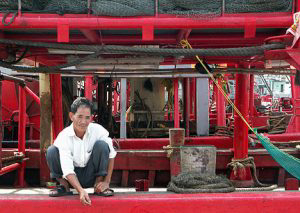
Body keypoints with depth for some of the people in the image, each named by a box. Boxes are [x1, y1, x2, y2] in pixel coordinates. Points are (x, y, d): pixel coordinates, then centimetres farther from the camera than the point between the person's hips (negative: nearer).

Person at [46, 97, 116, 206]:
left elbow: (111, 155, -8)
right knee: (51, 151, -23)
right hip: (73, 177, 0)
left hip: (92, 175, 1)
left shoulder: (97, 130, -18)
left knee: (102, 145, -24)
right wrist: (81, 191, -43)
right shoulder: (63, 137, -22)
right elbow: (68, 171, -28)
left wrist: (106, 182, -14)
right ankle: (64, 186, -3)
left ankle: (99, 184, -10)